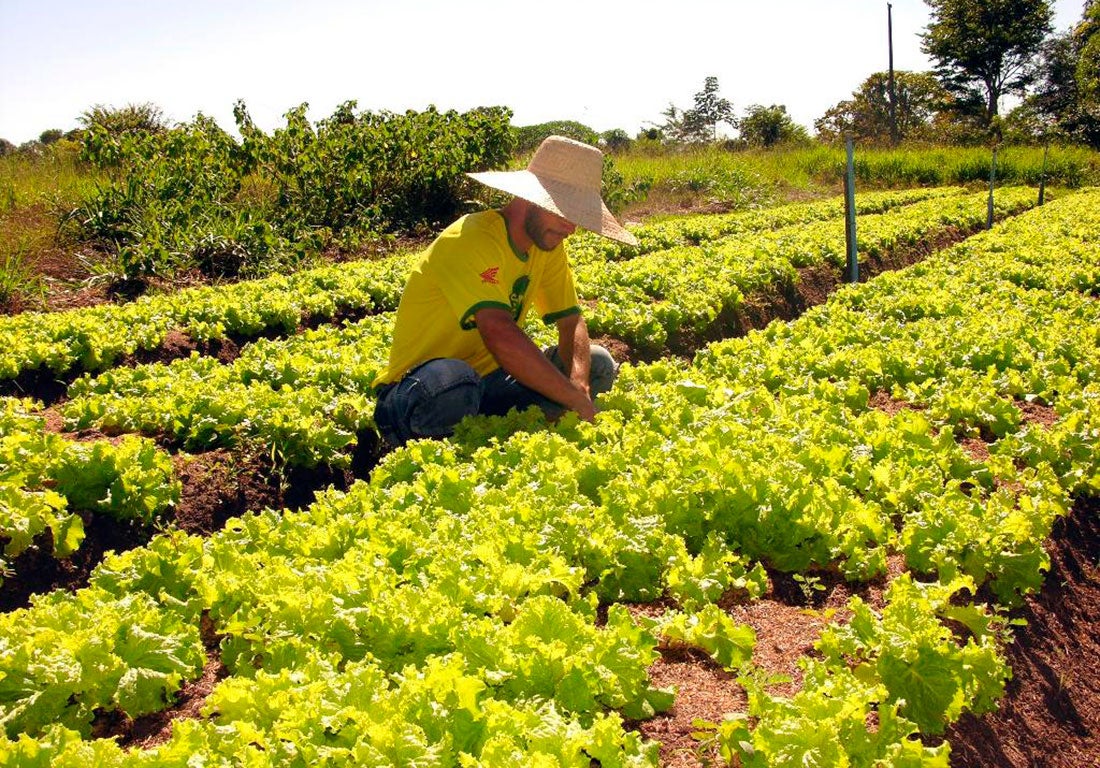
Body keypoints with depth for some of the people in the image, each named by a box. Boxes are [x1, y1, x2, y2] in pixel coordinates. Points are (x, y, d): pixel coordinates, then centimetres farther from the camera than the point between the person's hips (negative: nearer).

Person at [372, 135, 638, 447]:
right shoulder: (471, 240, -25)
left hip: (488, 381, 8)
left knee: (598, 364, -1)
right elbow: (501, 335, -38)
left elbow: (571, 321, 1)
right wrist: (579, 402, -36)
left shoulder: (547, 242, 2)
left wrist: (578, 385, -21)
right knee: (455, 385, -42)